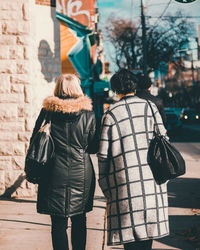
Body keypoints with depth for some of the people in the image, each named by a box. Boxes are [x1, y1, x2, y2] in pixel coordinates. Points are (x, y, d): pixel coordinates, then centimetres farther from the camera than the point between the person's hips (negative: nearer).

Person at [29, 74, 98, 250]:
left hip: (55, 174, -1)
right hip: (81, 174, 1)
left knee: (58, 223, 4)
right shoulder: (88, 114, -3)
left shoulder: (47, 112, -4)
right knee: (79, 220, 14)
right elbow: (94, 147, 2)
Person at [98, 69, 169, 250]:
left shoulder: (110, 114, 0)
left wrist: (104, 184, 9)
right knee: (148, 225, 11)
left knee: (129, 231, 1)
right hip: (151, 179, 2)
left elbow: (103, 153, -1)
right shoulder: (150, 107, 5)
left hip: (125, 182, -2)